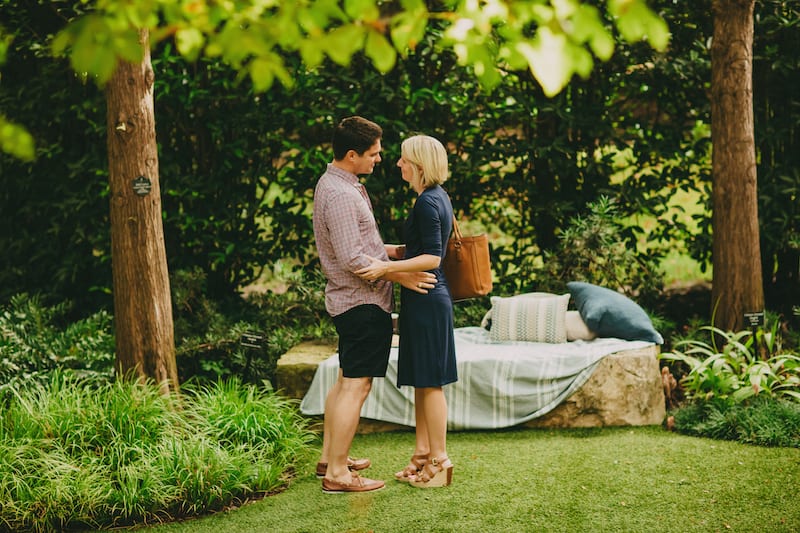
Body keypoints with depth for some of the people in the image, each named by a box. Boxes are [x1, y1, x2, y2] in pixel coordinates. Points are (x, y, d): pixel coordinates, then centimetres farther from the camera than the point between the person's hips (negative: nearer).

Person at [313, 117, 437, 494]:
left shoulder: (337, 184, 13)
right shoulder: (340, 195, -21)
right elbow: (352, 259, -24)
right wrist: (400, 275, -18)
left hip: (347, 299, 11)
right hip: (363, 302, -11)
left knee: (345, 380, 18)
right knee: (356, 386, -7)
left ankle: (329, 457, 27)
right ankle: (337, 474, -4)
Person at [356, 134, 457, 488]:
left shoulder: (428, 202, -17)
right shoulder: (437, 197, 13)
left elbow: (432, 258, -22)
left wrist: (387, 267, -26)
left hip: (426, 299, -10)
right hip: (426, 299, 10)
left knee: (429, 382, -3)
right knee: (421, 381, 14)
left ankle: (440, 460, 5)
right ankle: (423, 454, 22)